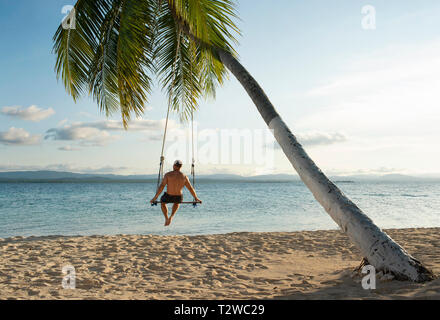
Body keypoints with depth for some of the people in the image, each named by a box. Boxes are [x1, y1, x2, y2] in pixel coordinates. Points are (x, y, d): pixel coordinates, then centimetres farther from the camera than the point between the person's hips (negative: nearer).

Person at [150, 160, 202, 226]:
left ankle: (166, 218, 26)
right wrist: (196, 198, 16)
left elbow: (161, 186, -17)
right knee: (177, 202, 40)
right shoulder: (184, 177, -3)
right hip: (178, 198, 2)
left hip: (168, 197, -2)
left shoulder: (168, 175, -10)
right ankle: (172, 216, 21)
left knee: (163, 202, 35)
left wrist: (155, 197, -13)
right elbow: (191, 189, 3)